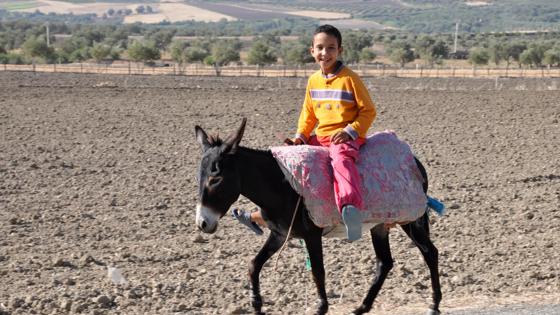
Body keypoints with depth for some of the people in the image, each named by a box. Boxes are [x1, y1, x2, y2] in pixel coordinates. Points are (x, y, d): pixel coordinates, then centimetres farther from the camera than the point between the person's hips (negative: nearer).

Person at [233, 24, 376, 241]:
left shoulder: (350, 79, -7)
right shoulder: (313, 81, 12)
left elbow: (368, 111, -5)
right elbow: (308, 114, 21)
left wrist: (350, 131, -17)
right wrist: (301, 136, 5)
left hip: (345, 138, -8)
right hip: (320, 137, 8)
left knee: (340, 158, -40)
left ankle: (350, 205, -68)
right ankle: (261, 216, 21)